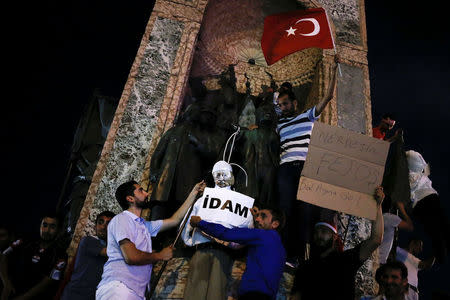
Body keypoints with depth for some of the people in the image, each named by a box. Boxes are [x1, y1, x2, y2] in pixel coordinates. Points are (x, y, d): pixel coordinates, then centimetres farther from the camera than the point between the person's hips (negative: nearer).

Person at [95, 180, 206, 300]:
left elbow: (174, 220, 25)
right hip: (117, 289, -8)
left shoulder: (144, 225, 22)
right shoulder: (121, 219, -5)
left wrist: (194, 193, 27)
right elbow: (131, 256, -16)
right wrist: (160, 255, -1)